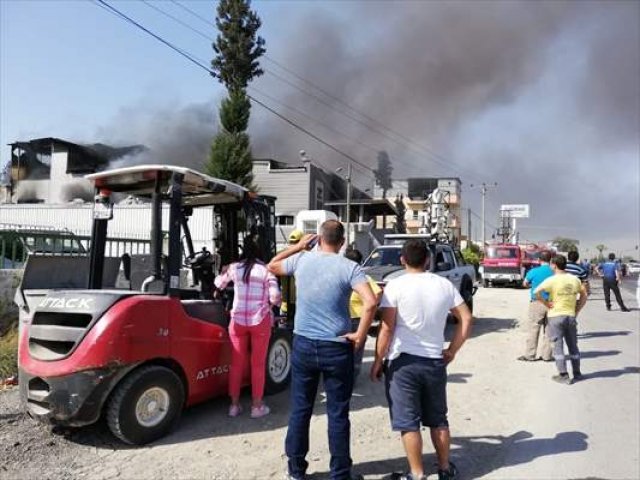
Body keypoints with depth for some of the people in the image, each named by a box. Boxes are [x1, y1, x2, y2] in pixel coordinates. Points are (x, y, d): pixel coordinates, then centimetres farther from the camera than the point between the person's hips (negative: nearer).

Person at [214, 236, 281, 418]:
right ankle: (257, 406, 15)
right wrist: (272, 301, 9)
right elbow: (275, 297, -13)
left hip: (238, 320, 3)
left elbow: (218, 284, 21)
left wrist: (224, 273, 40)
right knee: (258, 364, 8)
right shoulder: (266, 270, -5)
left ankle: (234, 405, 21)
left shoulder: (234, 268, 3)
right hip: (260, 321, -2)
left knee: (237, 363, 12)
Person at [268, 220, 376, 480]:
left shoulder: (301, 259, -1)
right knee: (338, 414, 9)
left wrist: (298, 246, 22)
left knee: (300, 409, 15)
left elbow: (272, 266, 19)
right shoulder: (349, 267, -10)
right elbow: (370, 302, -23)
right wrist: (360, 335, -12)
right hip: (337, 348, -2)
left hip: (303, 344, 3)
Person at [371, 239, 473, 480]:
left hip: (403, 361, -4)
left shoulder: (395, 285, -10)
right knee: (438, 419, 20)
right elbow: (466, 319, 4)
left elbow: (387, 328, -13)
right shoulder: (445, 284, 3)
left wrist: (378, 360, -4)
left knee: (408, 422, 6)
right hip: (435, 361, 4)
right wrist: (452, 351, 10)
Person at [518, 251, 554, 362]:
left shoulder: (534, 272, -7)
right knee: (548, 330, 11)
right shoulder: (554, 272, -3)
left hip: (537, 303, -3)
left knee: (532, 329, 3)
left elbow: (525, 284, 7)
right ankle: (547, 355, 15)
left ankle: (530, 355, 5)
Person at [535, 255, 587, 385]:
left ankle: (563, 375, 3)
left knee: (558, 346, 3)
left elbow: (537, 292, -25)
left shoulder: (552, 280, -12)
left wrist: (546, 303, -11)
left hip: (555, 316, -5)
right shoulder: (575, 279, 4)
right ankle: (577, 373, 26)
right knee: (573, 345, 17)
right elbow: (584, 296, 12)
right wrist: (576, 310, 12)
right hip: (571, 316, 5)